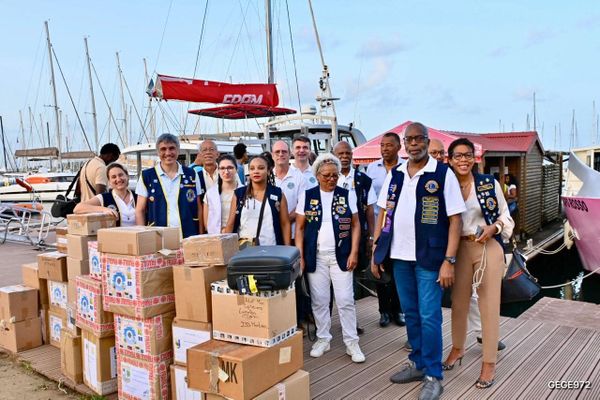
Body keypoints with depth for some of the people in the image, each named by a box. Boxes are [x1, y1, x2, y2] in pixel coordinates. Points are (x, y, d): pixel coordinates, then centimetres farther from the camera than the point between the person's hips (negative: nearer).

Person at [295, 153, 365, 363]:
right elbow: (299, 228, 3)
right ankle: (323, 339, 24)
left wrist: (354, 253, -4)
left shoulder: (347, 195, 3)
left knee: (345, 300, 1)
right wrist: (300, 256, -3)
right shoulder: (307, 196, 2)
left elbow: (355, 225, 4)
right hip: (315, 257, 1)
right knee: (319, 300, 8)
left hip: (341, 256, 0)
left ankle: (351, 342, 14)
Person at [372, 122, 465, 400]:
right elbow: (383, 213, 12)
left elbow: (455, 219, -9)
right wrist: (376, 250, 7)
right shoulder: (394, 175, 8)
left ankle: (433, 376, 16)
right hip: (400, 256, 5)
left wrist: (449, 260, -15)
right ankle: (417, 363, 32)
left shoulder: (443, 174, -6)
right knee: (410, 313, 15)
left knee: (429, 316, 0)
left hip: (429, 257, -5)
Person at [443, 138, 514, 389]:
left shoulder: (490, 184, -5)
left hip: (489, 248, -2)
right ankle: (457, 349, 36)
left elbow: (506, 216, 3)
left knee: (489, 305, 4)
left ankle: (489, 362, 18)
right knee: (458, 302, 15)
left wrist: (494, 228, -16)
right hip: (460, 249, 2)